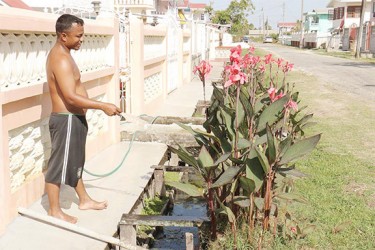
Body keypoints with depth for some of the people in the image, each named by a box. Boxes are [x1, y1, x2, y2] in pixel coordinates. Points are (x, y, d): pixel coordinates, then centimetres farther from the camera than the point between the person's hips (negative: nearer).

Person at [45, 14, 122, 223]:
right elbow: (71, 97, -28)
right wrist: (104, 106, -25)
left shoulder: (62, 54, 11)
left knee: (75, 162, 21)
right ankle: (55, 210, 15)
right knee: (60, 164, 2)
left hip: (74, 118, 10)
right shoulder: (61, 59, -23)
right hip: (66, 120, -10)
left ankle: (84, 200, 35)